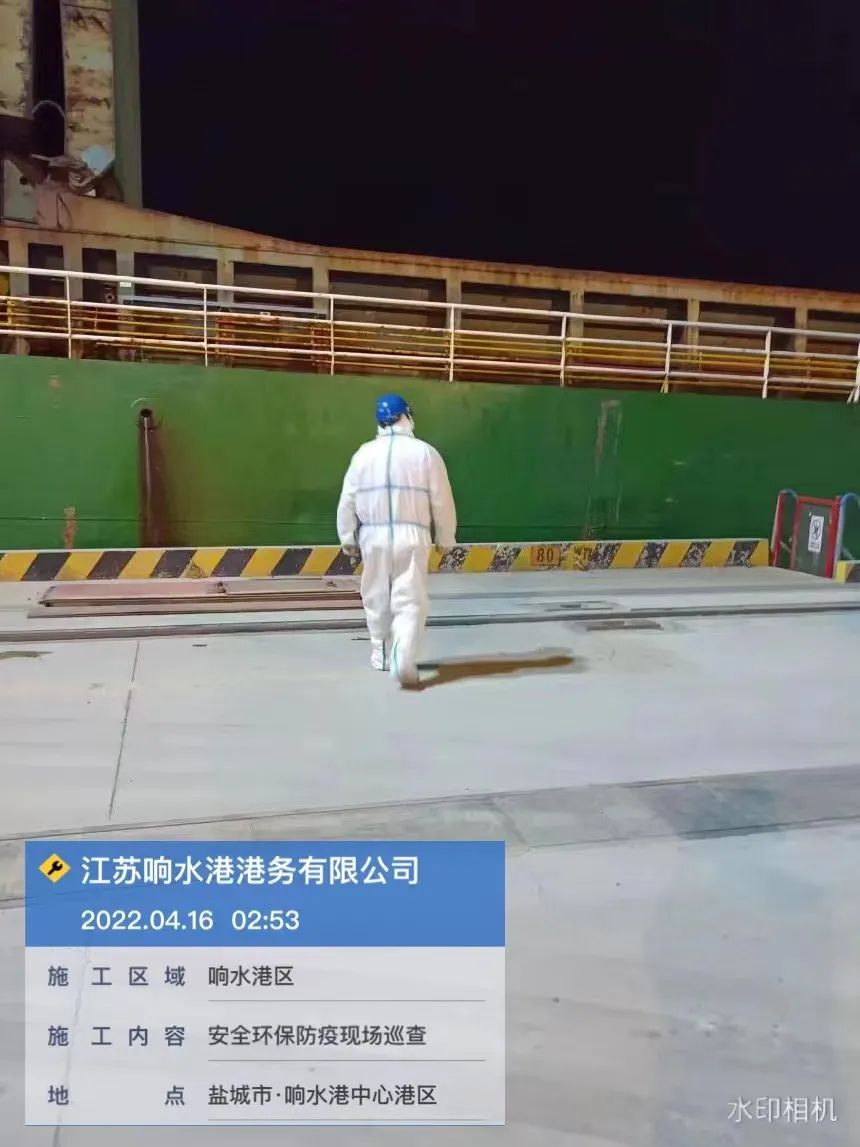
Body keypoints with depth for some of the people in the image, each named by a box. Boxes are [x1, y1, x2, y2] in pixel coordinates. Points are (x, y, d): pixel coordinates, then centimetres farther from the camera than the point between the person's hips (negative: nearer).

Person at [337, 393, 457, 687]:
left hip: (373, 536, 2)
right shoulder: (425, 452, -4)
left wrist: (348, 539, 15)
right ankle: (404, 661, -16)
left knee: (377, 598, 17)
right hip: (411, 536, -2)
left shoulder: (364, 454, 1)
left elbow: (347, 501, 4)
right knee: (410, 601, -1)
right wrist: (446, 539, 12)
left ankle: (382, 655, 29)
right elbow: (442, 501, 0)